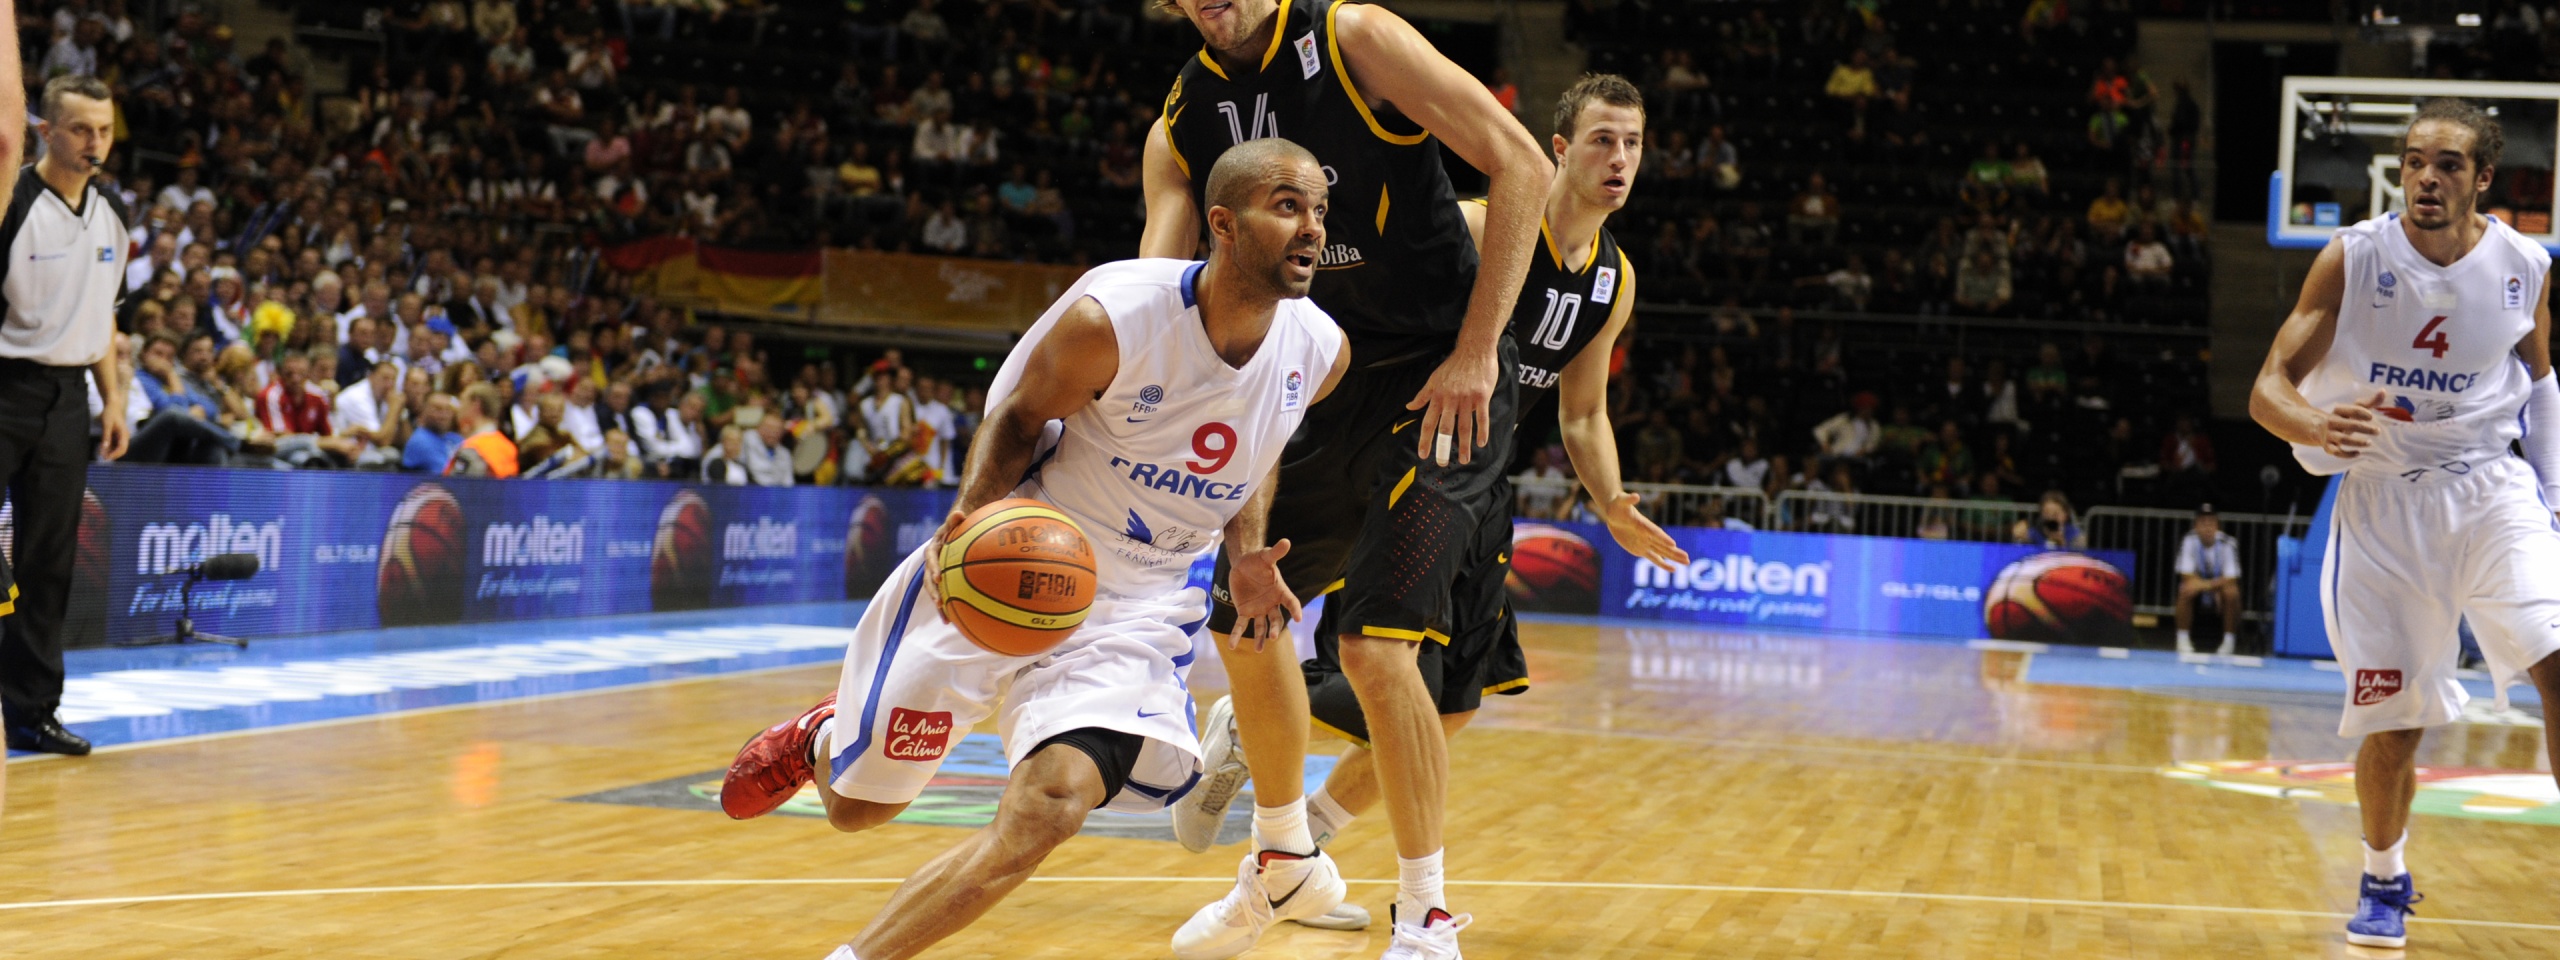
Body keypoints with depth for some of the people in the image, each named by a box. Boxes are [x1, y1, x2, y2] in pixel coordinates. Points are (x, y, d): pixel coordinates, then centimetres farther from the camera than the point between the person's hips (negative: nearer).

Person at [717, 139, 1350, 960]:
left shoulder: (1321, 352, -9)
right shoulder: (1112, 317, -23)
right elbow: (1020, 416, -6)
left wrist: (1249, 553, -3)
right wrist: (973, 515, -24)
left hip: (1136, 608, 2)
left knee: (1045, 812, -24)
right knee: (856, 805, 11)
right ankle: (823, 737, 49)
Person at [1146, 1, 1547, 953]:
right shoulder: (1180, 128, 3)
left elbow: (1521, 166, -17)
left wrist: (1476, 350, -20)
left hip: (1442, 382, -7)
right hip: (1323, 381, 7)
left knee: (1375, 640, -16)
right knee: (1246, 619, 13)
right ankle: (1287, 864, 36)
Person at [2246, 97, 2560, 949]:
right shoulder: (2353, 258, -10)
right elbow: (2268, 389, -13)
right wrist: (2315, 428, -35)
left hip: (2488, 488, 1)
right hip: (2382, 496, -1)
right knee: (2392, 720, 2)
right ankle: (2384, 880, 28)